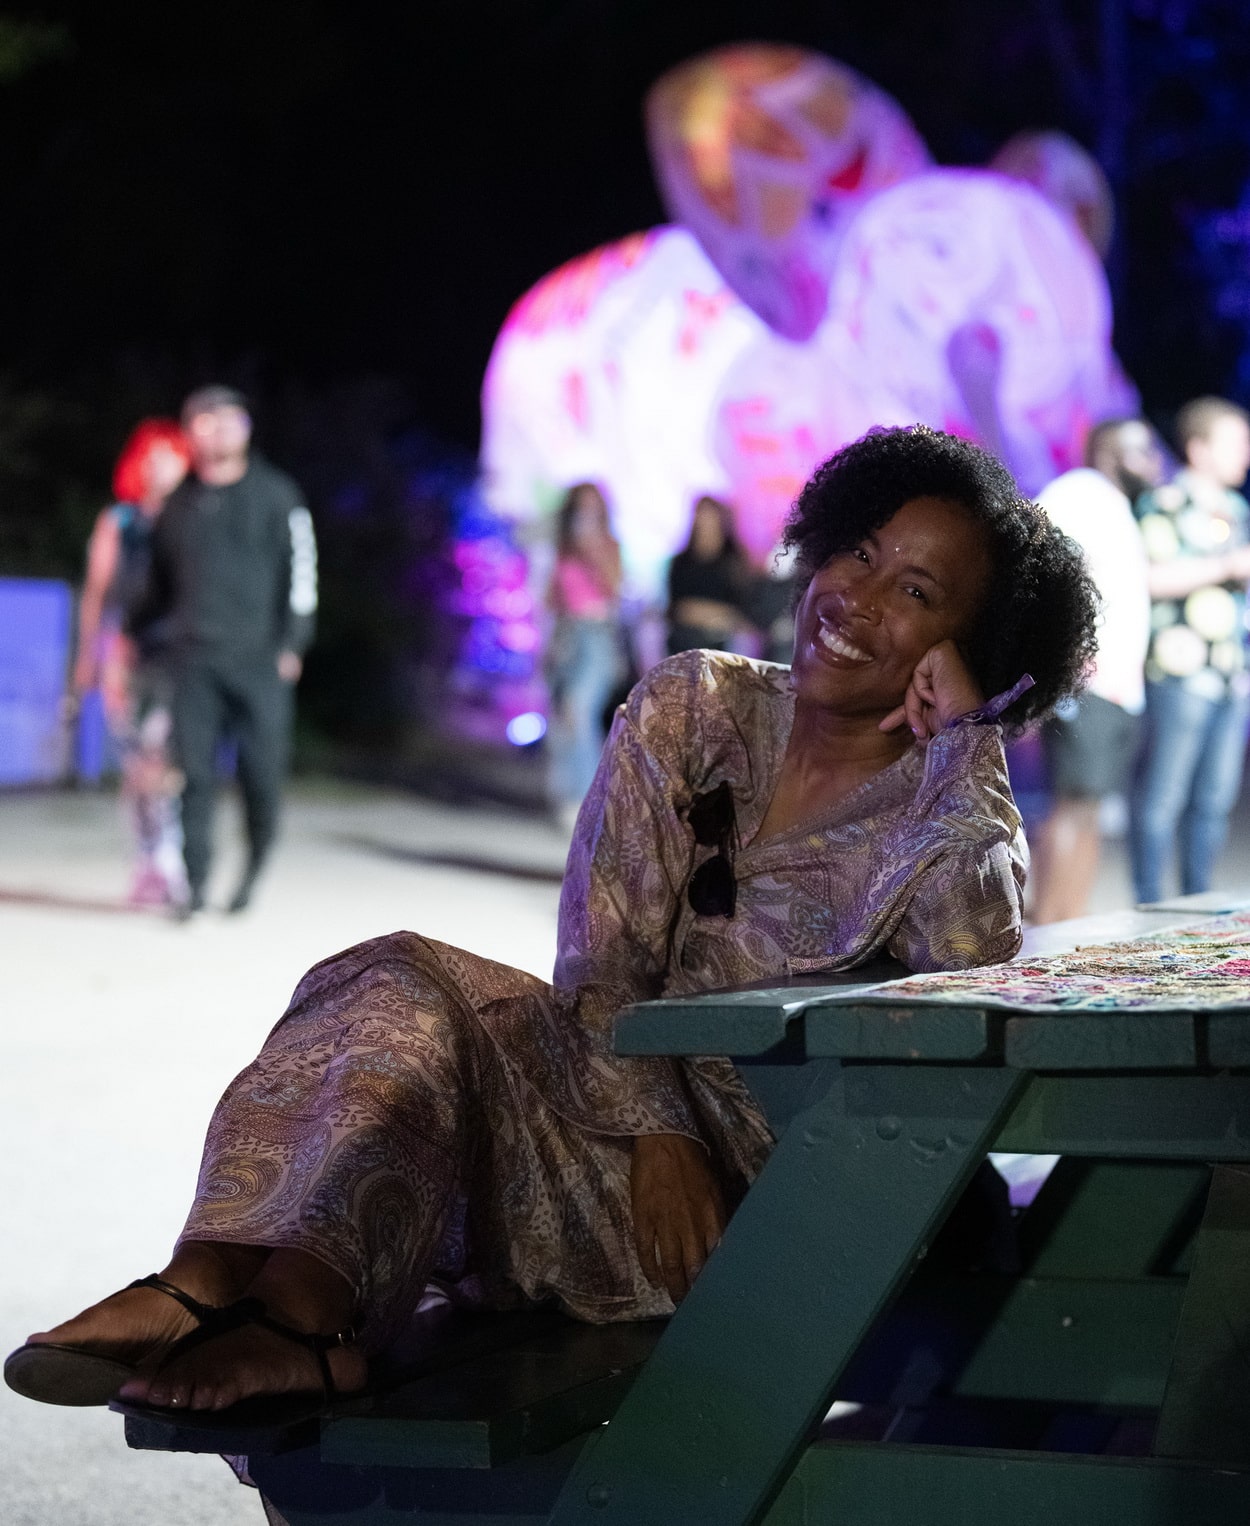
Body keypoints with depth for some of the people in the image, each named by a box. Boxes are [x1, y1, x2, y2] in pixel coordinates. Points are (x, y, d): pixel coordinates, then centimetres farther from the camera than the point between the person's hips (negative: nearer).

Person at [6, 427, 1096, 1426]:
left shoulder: (953, 801, 1)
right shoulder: (694, 708, 9)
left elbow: (968, 970, -23)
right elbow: (601, 959, 0)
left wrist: (962, 733, -17)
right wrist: (655, 1132, -16)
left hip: (756, 1205, -4)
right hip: (611, 1111, 4)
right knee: (401, 985, -27)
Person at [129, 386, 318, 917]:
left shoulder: (275, 494, 6)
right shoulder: (179, 505, 14)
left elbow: (301, 569, 2)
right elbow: (161, 584, 24)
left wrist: (291, 643, -6)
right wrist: (130, 630, 15)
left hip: (260, 658, -2)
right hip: (195, 658, 2)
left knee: (262, 769, -4)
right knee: (195, 770, -5)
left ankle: (255, 865, 19)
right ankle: (196, 882, -1)